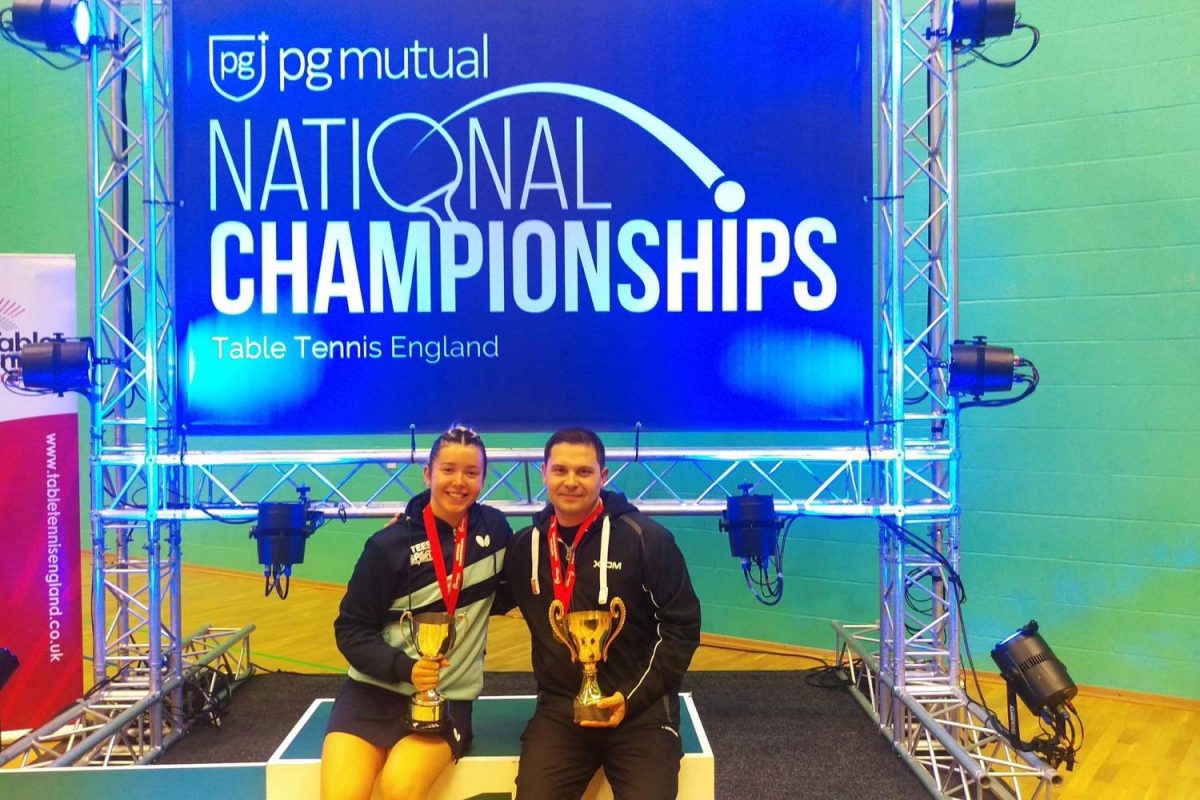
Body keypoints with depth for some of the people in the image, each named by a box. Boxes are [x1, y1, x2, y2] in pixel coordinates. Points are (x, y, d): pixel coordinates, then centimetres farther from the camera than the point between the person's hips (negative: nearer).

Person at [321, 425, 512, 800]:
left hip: (448, 699, 1)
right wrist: (404, 667, -19)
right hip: (375, 692, -1)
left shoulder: (495, 528, 3)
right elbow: (351, 630, -5)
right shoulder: (390, 545, -6)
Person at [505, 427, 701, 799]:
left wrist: (633, 698, -11)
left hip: (642, 711, -3)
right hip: (560, 710, 3)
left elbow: (682, 626, -5)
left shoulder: (646, 538, -7)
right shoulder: (525, 546, 5)